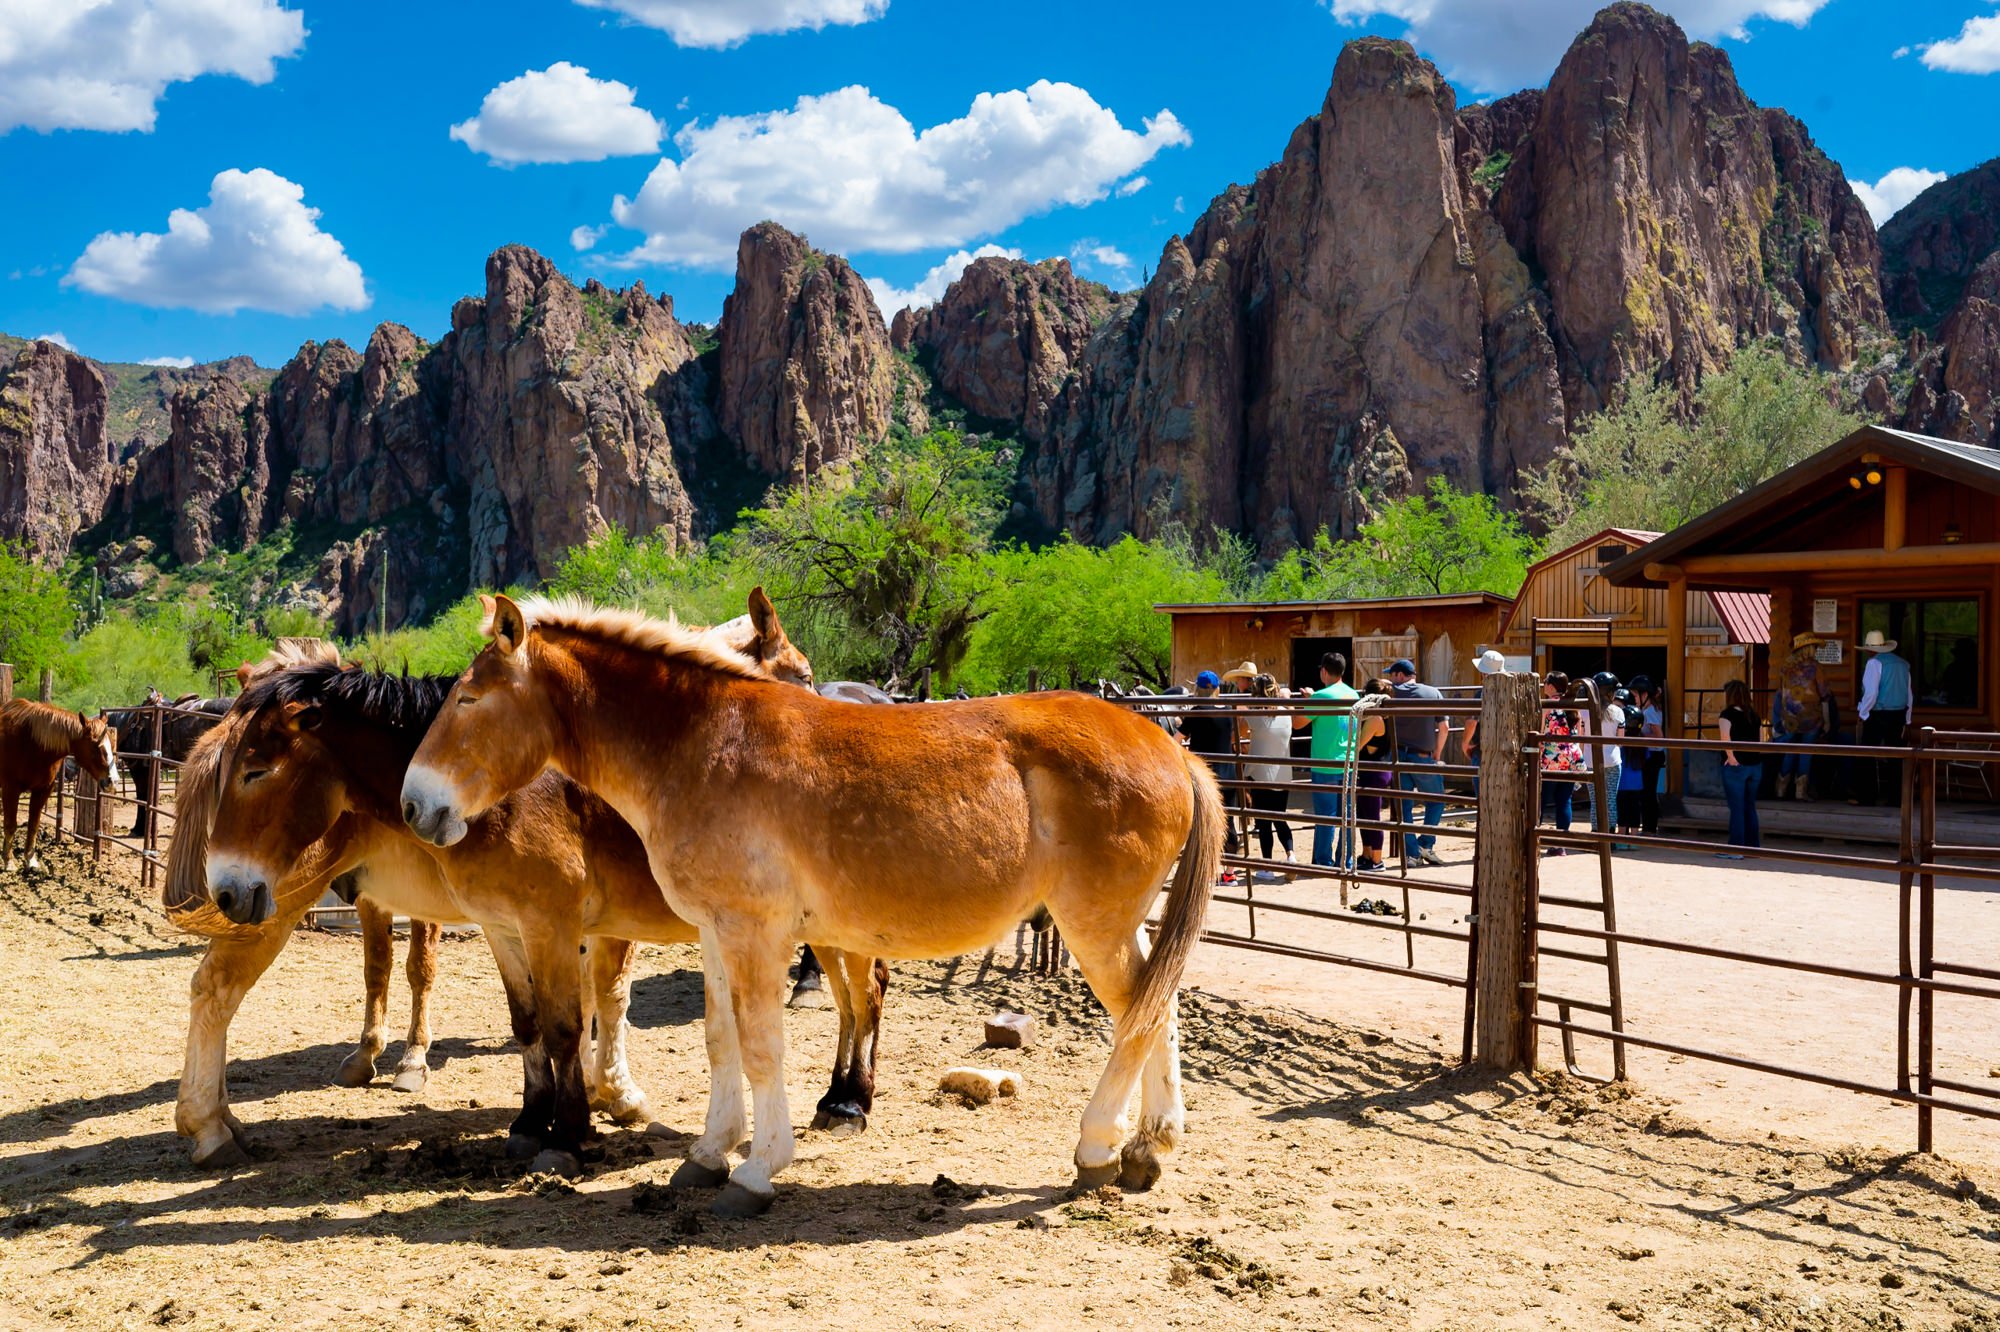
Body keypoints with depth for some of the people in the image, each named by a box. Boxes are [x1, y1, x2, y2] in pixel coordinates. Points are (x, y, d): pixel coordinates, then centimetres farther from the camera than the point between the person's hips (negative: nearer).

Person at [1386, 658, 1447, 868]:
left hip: (1398, 755, 0)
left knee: (1404, 805, 6)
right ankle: (1425, 844, 6)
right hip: (1423, 757, 0)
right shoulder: (1433, 693, 4)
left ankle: (1411, 853, 4)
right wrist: (1437, 755, 11)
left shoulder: (1392, 692, 1)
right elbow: (1444, 727, 2)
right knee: (1435, 801, 17)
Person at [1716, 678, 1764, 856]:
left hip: (1736, 765, -6)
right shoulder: (1754, 715, 11)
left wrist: (1731, 756, -24)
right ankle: (1753, 845, 20)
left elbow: (1725, 733, -29)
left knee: (1736, 808, -2)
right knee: (1749, 806, 15)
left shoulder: (1728, 714, -10)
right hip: (1755, 764, 6)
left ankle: (1735, 849, -1)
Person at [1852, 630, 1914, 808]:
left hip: (1878, 715, -6)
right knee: (1895, 757, 9)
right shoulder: (1903, 664, 11)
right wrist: (1907, 718, 21)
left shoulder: (1875, 663, -10)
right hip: (1899, 716, 6)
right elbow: (1910, 694, 15)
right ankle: (1896, 797, 9)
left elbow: (1871, 693, -17)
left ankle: (1866, 796, 1)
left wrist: (1862, 712, -4)